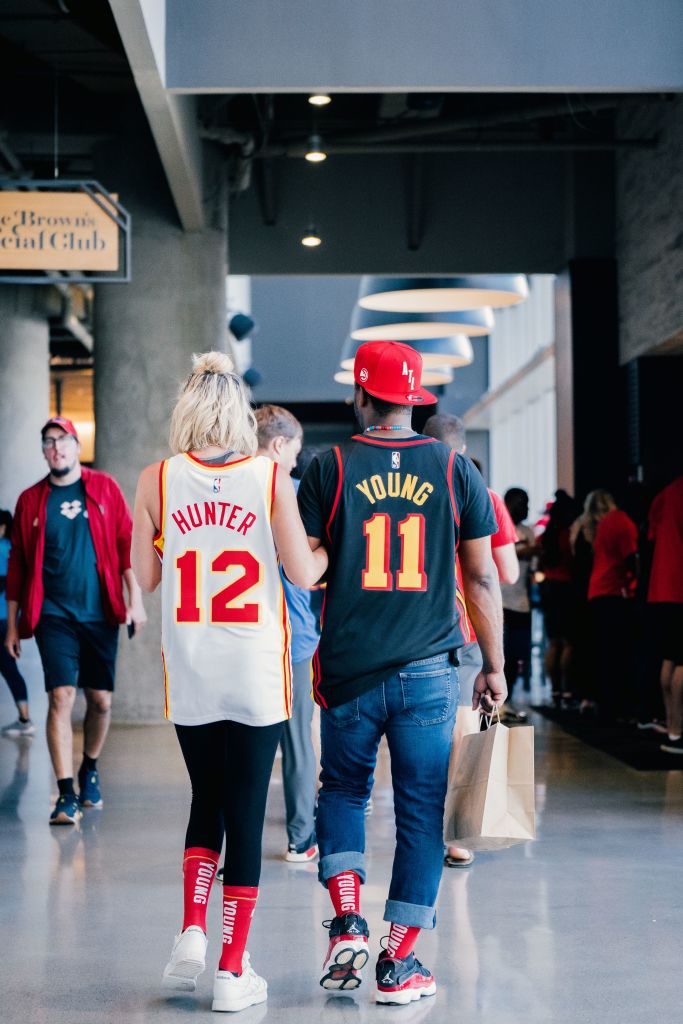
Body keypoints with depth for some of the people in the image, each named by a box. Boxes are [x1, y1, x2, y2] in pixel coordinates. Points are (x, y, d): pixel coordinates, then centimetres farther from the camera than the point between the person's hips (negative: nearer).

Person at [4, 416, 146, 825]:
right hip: (54, 615, -1)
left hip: (100, 612, 1)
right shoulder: (31, 500, 5)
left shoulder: (104, 488, 4)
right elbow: (18, 564, 8)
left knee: (101, 700, 7)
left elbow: (126, 543, 3)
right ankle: (67, 795, -9)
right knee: (61, 697, -12)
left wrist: (135, 599, -4)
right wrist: (13, 623, 7)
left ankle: (90, 769, 33)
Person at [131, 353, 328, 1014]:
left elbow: (146, 576, 5)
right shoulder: (270, 477, -5)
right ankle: (233, 971, 8)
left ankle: (192, 932, 6)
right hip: (256, 674, -2)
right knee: (245, 816, 5)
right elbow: (303, 573, -6)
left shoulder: (158, 480, -1)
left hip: (190, 673, 2)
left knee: (206, 802, 20)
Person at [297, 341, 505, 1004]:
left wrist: (316, 657, 12)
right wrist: (494, 667, 11)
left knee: (342, 791, 19)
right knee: (421, 810, 7)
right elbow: (482, 578, 4)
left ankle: (347, 924, 4)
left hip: (349, 669, 0)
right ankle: (399, 963, 10)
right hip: (429, 670, 0)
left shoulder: (329, 469, -2)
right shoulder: (455, 469, 1)